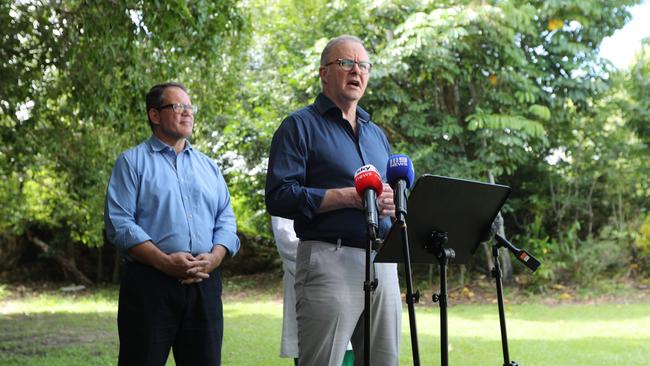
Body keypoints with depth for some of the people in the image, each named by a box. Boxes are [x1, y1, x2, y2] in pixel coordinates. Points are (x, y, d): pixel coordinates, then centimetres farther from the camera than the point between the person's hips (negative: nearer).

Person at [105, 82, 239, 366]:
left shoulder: (208, 167, 20)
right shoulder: (132, 162, 5)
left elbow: (226, 220, 15)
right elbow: (119, 223, -5)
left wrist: (214, 258, -7)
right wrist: (165, 262, -16)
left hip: (205, 285, 5)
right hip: (150, 284, -4)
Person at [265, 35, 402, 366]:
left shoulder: (376, 134, 23)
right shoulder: (301, 126, 1)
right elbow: (279, 197, -10)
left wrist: (393, 202, 0)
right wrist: (349, 197, -15)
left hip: (383, 263, 7)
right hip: (329, 261, -7)